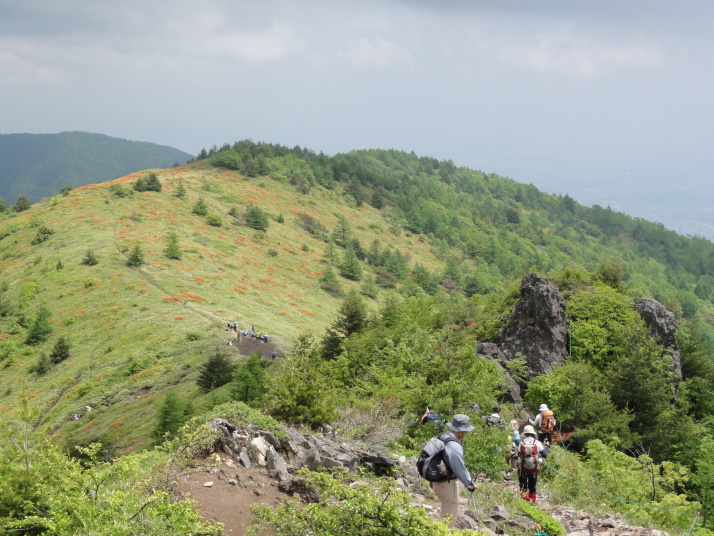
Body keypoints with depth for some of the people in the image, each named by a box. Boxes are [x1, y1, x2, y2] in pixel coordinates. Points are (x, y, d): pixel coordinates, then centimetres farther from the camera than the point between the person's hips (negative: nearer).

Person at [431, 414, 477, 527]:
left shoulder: (441, 437, 3)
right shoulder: (454, 446, -27)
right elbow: (460, 468, -21)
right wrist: (470, 484, -8)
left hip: (437, 482, 10)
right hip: (448, 484, -10)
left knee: (446, 513, 24)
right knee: (451, 515, 3)